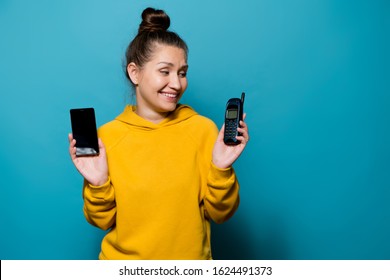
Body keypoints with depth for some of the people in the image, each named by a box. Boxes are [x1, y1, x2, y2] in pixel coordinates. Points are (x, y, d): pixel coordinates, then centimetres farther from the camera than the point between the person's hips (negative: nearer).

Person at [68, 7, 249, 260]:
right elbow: (103, 221, -4)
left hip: (190, 258, 0)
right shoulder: (107, 135, -11)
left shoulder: (203, 128, -13)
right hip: (123, 258, 1)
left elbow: (218, 214, -9)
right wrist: (97, 184, -21)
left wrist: (221, 169, -24)